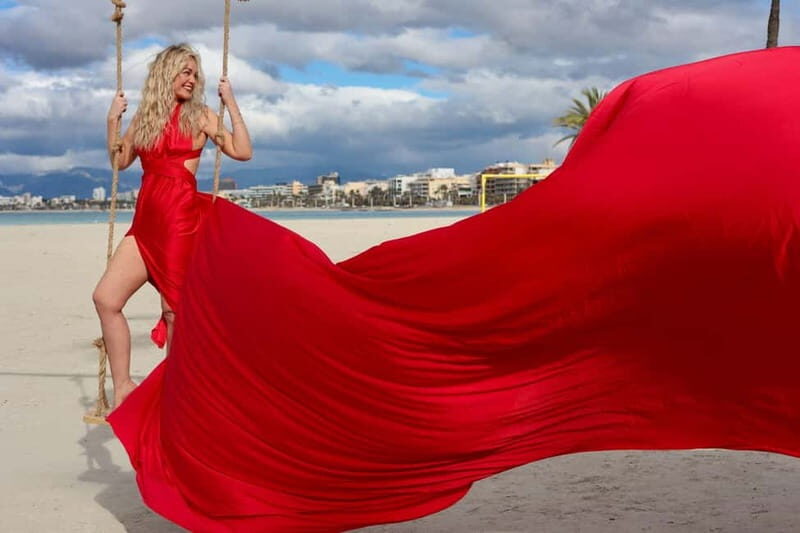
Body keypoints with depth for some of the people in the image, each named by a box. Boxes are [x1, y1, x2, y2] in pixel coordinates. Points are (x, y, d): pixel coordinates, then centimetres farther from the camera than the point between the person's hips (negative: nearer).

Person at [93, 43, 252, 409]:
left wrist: (231, 104, -6)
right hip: (146, 221, 5)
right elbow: (120, 161, 23)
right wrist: (113, 120, 15)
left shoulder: (200, 115, 4)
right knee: (105, 298, -7)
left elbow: (242, 152, -6)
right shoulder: (144, 118, 16)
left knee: (174, 309, -3)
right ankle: (123, 385, 0)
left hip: (181, 219, -5)